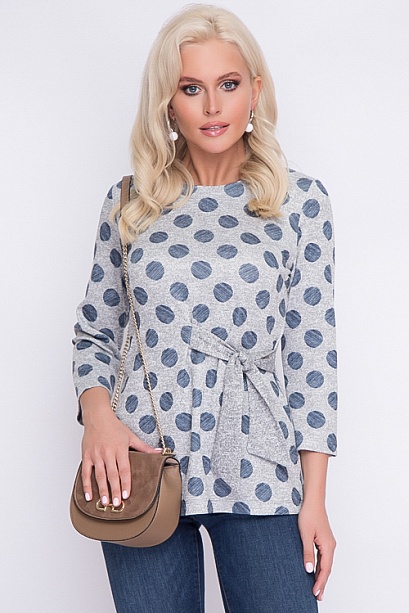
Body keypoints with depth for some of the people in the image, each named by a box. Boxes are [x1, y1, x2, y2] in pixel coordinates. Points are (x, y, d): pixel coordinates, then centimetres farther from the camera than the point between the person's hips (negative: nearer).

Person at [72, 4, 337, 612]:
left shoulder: (300, 200, 1)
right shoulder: (129, 204, 6)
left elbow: (312, 350, -1)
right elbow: (94, 333, 12)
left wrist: (315, 499, -3)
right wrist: (97, 411, -8)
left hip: (257, 472, -1)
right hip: (139, 470, 2)